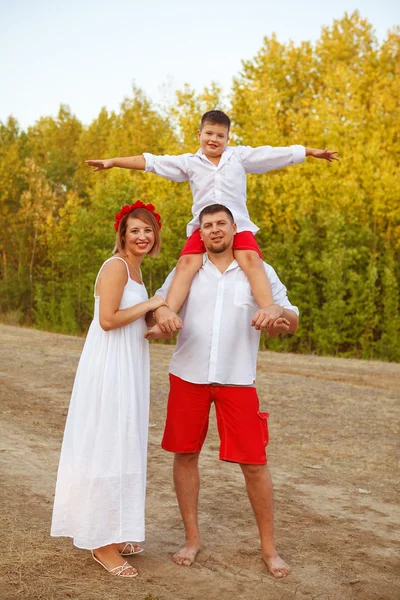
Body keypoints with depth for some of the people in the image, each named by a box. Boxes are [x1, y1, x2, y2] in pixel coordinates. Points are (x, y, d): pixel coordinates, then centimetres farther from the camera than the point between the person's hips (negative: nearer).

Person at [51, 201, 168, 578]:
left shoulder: (134, 269, 15)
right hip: (109, 367, -10)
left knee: (121, 449, 16)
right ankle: (101, 542, 9)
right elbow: (107, 320, -22)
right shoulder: (116, 265, -14)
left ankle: (113, 532, 29)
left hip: (128, 367, 10)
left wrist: (157, 315, 3)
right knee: (106, 449, -2)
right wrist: (150, 304, -15)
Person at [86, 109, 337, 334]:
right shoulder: (189, 162, 11)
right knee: (187, 262, -24)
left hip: (238, 225, -1)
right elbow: (150, 162, 7)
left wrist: (312, 152, 9)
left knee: (251, 258, -28)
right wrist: (113, 161, 4)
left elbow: (279, 154, 10)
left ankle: (269, 307, -34)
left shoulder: (240, 156, 10)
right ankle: (167, 310, -32)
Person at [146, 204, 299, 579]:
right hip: (188, 377, 2)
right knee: (185, 455, 7)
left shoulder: (260, 272, 3)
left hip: (237, 380, -1)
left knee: (254, 462, -1)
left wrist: (279, 313, -22)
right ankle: (192, 538, 24)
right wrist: (156, 325, -16)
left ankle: (269, 547, 16)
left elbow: (293, 324, 3)